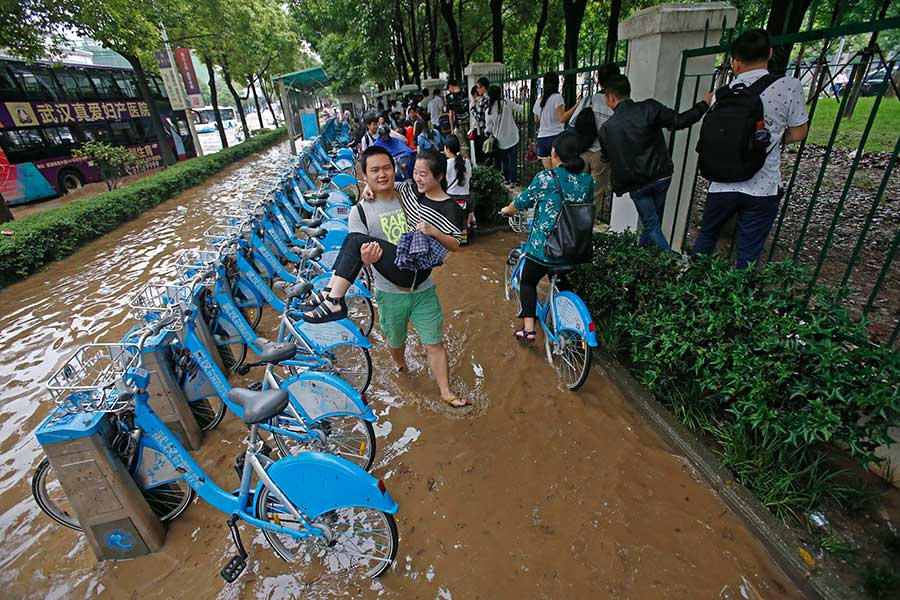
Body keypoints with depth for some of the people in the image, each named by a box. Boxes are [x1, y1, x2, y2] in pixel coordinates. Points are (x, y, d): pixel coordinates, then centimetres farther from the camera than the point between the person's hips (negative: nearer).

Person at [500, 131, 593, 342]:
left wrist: (507, 210, 23)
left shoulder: (545, 178, -12)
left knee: (527, 282, 19)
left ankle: (528, 329, 11)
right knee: (560, 282, 30)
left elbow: (522, 202, 1)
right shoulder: (588, 180, 1)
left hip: (544, 248, -4)